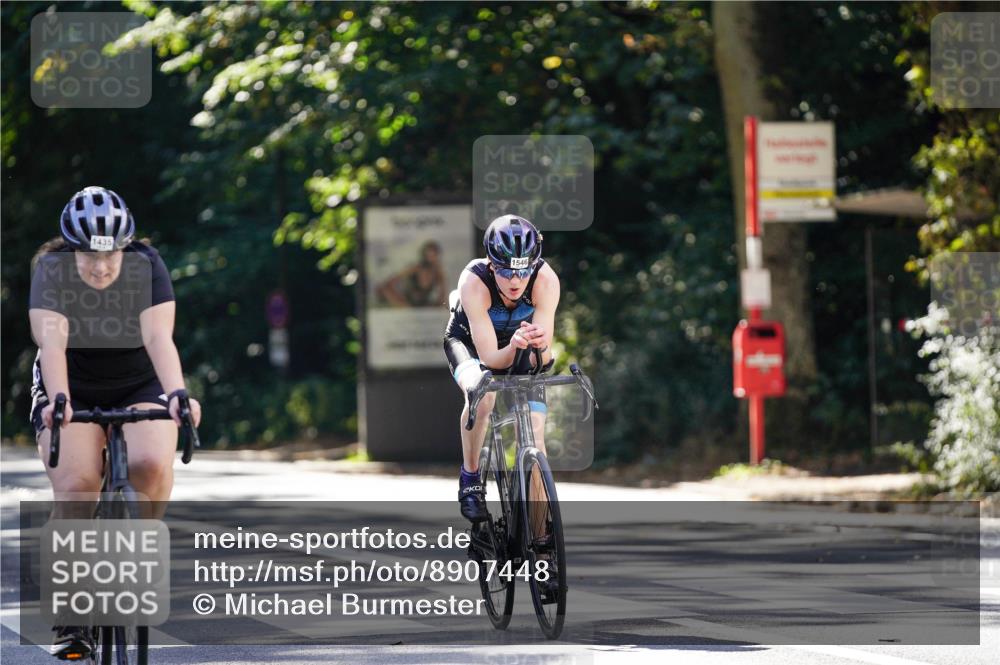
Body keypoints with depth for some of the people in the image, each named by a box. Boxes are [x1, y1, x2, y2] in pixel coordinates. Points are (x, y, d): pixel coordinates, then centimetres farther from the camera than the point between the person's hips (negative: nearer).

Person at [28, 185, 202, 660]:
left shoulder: (146, 266, -18)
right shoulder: (51, 270, -19)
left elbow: (159, 337, -29)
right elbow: (53, 342, -32)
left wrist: (177, 394, -45)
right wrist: (58, 400, -48)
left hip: (139, 388, 0)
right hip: (74, 392, 0)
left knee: (152, 464, -29)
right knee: (75, 488, -21)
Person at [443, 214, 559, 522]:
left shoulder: (545, 280, -33)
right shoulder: (474, 281, -37)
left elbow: (543, 360, -32)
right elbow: (491, 358, -37)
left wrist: (541, 346, -55)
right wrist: (514, 347, -57)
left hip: (519, 353, 2)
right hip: (469, 341, -2)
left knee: (534, 436, -14)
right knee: (483, 393, -36)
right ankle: (470, 480, -16)